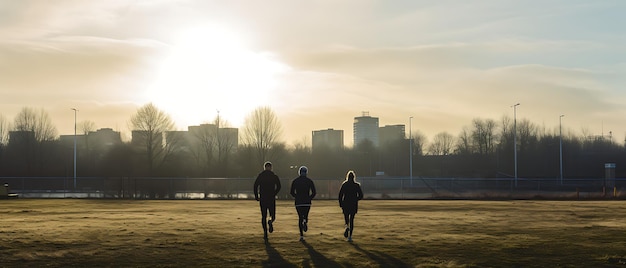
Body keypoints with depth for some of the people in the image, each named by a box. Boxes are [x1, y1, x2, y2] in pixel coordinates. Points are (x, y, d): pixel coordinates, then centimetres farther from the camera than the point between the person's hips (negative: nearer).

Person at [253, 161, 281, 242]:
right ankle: (271, 221, -28)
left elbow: (255, 186, -6)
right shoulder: (274, 176, 3)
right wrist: (274, 194, 1)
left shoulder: (260, 176, 5)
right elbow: (278, 186, -9)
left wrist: (256, 196, 0)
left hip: (262, 199, 1)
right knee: (272, 216, 8)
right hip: (271, 199, -1)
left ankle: (265, 233, 2)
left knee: (263, 216, 10)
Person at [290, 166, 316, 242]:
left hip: (298, 202, 0)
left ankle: (301, 235, 0)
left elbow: (292, 192, 0)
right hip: (307, 202, 0)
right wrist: (309, 198, 11)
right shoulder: (309, 181, 1)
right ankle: (305, 221, -22)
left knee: (300, 217, 9)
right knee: (305, 215, 16)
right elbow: (314, 192, -3)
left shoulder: (295, 181, 2)